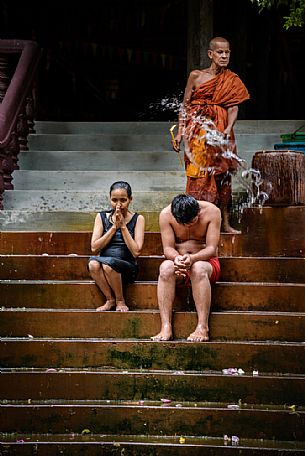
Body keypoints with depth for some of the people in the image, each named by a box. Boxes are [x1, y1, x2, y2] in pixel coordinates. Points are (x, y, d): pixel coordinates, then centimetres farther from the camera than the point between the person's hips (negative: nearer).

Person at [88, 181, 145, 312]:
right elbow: (94, 247, -3)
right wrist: (114, 227, -8)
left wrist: (123, 226, -10)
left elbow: (136, 251, -8)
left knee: (108, 263, -35)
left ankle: (120, 301, -8)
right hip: (103, 269, 2)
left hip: (128, 268, -2)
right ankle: (110, 300, -10)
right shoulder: (102, 217, 8)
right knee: (93, 263, -32)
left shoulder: (138, 219, 2)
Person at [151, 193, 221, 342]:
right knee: (165, 267, -34)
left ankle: (203, 327, -41)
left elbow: (211, 248, -17)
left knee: (198, 268, -38)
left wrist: (192, 258, -36)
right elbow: (168, 248, -10)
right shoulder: (166, 214, -10)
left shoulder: (212, 211, -14)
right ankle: (166, 327, -39)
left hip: (205, 261, -1)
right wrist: (176, 258, -34)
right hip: (177, 260, 2)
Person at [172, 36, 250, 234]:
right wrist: (180, 132, 1)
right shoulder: (196, 76, 3)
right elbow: (185, 106, 6)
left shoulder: (232, 81, 7)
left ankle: (225, 223, 7)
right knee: (198, 174, -5)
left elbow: (233, 108, -2)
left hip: (221, 131, 2)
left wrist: (228, 129, -20)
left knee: (223, 174, 1)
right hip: (198, 130, -2)